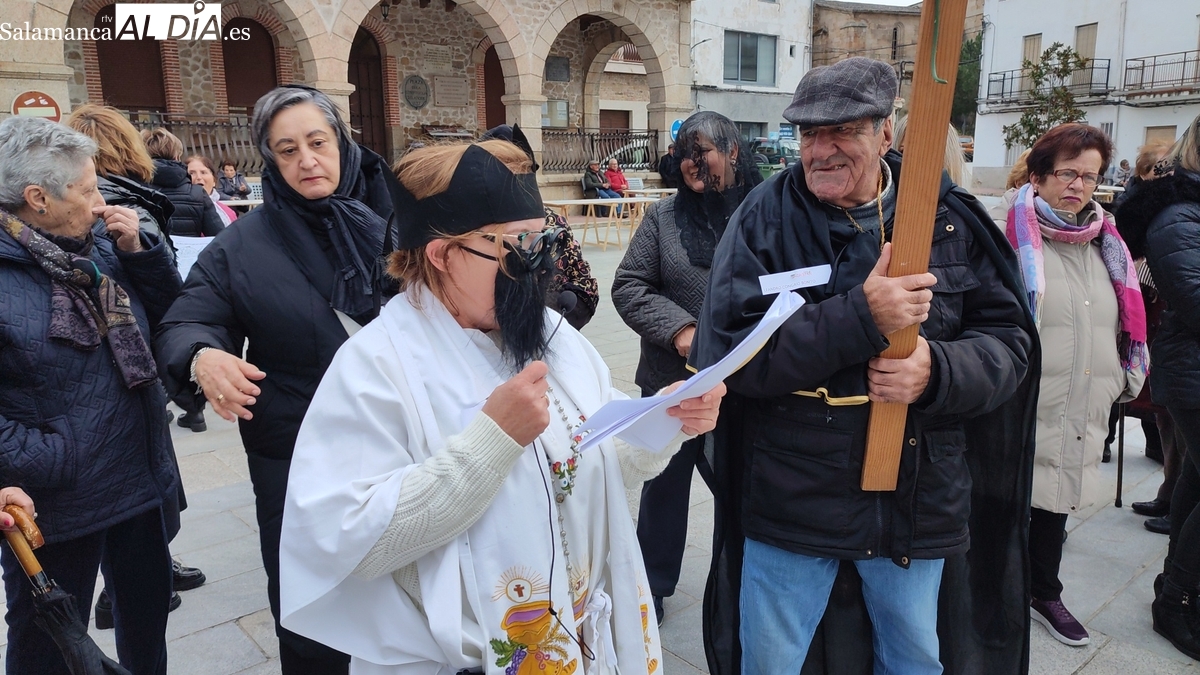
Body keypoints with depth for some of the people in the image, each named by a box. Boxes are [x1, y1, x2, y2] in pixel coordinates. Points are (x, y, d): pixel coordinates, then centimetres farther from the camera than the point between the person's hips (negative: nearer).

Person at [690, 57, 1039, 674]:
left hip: (918, 503, 3)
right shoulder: (764, 220, -8)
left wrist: (938, 370, -23)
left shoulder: (949, 220, -2)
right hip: (790, 502, -2)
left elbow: (1008, 341, -1)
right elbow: (728, 350, -18)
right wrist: (862, 316, -27)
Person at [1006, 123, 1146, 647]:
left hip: (1079, 416, 7)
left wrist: (1121, 380, 20)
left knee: (1055, 504, 19)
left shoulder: (1102, 243, 14)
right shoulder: (1015, 238, -10)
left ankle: (1044, 593, 37)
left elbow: (1120, 324, 25)